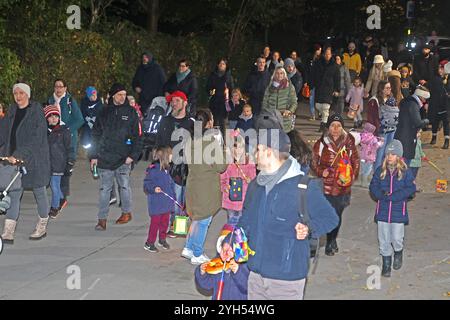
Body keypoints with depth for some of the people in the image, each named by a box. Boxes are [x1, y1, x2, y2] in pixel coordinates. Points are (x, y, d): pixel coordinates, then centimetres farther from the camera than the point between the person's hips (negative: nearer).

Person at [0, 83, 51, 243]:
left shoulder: (36, 112, -10)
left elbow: (35, 140, -18)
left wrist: (18, 155, -25)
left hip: (35, 159, -4)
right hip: (14, 159, 5)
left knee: (39, 191, 9)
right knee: (14, 192, -2)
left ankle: (42, 226, 26)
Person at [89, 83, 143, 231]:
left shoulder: (130, 112, 3)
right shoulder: (104, 112, 9)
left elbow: (138, 136, 1)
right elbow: (96, 134, 11)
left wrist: (133, 155, -8)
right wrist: (94, 156, 5)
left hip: (123, 158, -2)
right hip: (105, 157, 2)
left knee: (124, 185, 4)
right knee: (104, 188, 1)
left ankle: (127, 212, 24)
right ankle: (102, 219, 4)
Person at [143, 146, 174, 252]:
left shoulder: (166, 170, 10)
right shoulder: (152, 169, -15)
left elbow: (171, 185, 20)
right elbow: (146, 184, -14)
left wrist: (173, 197, 18)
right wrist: (153, 189, -30)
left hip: (167, 203, 8)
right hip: (156, 203, -8)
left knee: (165, 221, 14)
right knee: (155, 222, -3)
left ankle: (162, 240, 31)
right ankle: (149, 243, 7)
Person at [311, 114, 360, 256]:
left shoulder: (348, 143, 1)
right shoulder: (321, 143, -5)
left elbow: (356, 161, 11)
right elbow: (313, 162, 3)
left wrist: (353, 176, -1)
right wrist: (321, 172, -14)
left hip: (344, 186, 2)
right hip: (327, 186, -2)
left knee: (338, 214, 13)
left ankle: (332, 240, 35)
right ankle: (330, 243, 17)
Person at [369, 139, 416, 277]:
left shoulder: (405, 172, -5)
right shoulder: (380, 171, 3)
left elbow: (411, 189, -11)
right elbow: (373, 187, 2)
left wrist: (392, 196, -18)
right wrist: (383, 195, -17)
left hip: (398, 212, -2)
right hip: (382, 212, 2)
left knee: (396, 239, -1)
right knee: (384, 240, 7)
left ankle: (398, 253, 33)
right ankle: (386, 265, 23)